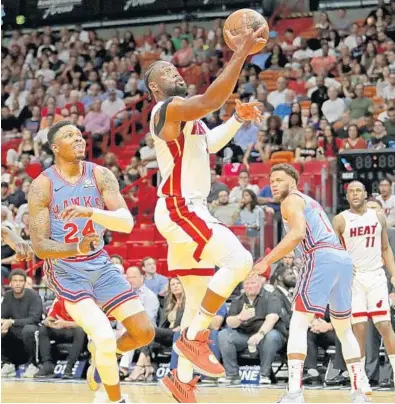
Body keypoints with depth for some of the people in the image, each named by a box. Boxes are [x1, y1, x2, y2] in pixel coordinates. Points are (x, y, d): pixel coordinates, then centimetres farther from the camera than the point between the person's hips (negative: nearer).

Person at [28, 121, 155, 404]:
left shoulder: (101, 176, -5)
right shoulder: (42, 186, -13)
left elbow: (127, 223, -17)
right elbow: (40, 246, -14)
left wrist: (91, 212, -36)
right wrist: (77, 248, -32)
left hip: (101, 265, 4)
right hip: (66, 272, -4)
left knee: (144, 333, -1)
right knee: (105, 337, -21)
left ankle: (102, 354, 31)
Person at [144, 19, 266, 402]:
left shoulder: (185, 116, 18)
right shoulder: (168, 108, -13)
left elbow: (211, 142, 32)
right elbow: (210, 100, -29)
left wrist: (238, 118, 16)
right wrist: (240, 55, -28)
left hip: (190, 211, 10)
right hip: (179, 210, -10)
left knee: (200, 297, 11)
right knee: (238, 260, -22)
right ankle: (193, 337, -14)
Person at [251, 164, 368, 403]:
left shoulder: (291, 200, 4)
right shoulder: (310, 201, 31)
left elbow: (297, 233, -14)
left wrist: (267, 261, -15)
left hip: (322, 258, -9)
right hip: (344, 257, 9)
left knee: (298, 324, -11)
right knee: (344, 328, 19)